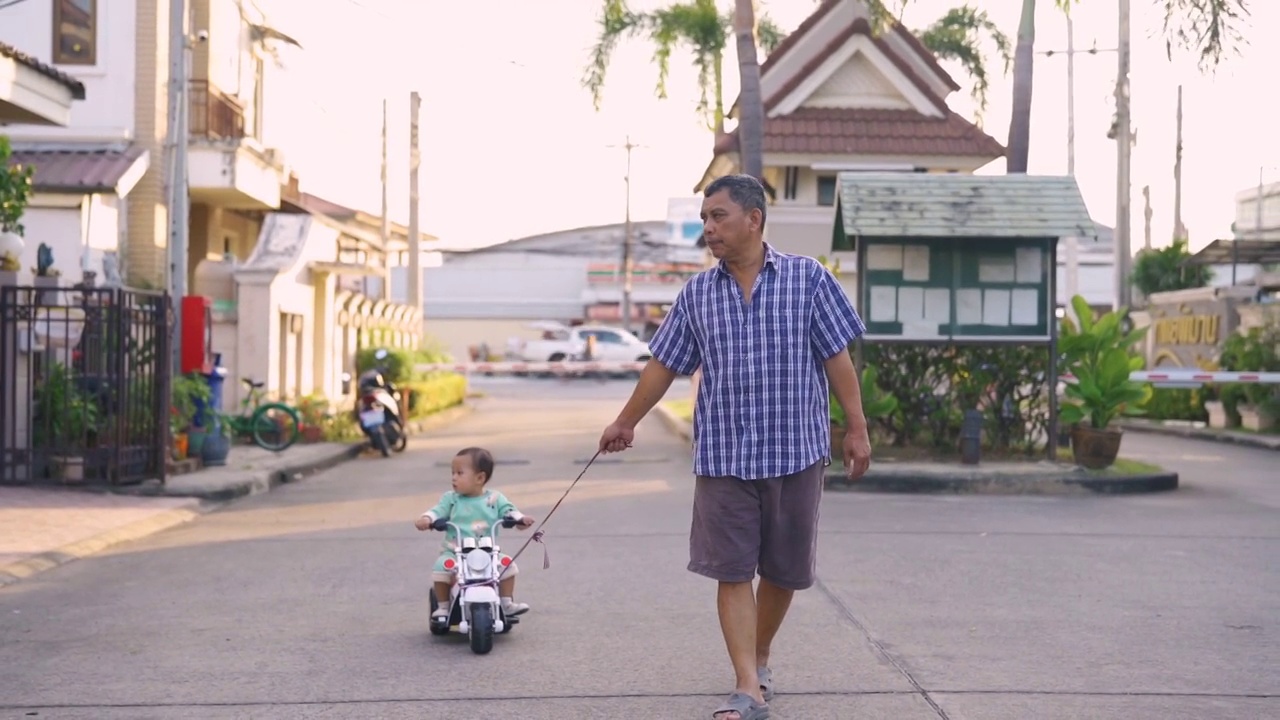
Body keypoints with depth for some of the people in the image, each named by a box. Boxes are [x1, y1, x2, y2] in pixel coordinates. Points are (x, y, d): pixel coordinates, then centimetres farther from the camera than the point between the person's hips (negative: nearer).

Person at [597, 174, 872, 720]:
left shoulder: (808, 279, -1)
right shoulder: (696, 293, 6)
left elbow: (837, 358, -1)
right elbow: (664, 365, 14)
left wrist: (857, 429, -4)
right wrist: (626, 422, 19)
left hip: (795, 453, -1)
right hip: (722, 457, 1)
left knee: (783, 570, 10)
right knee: (732, 571, -4)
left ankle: (759, 657, 33)